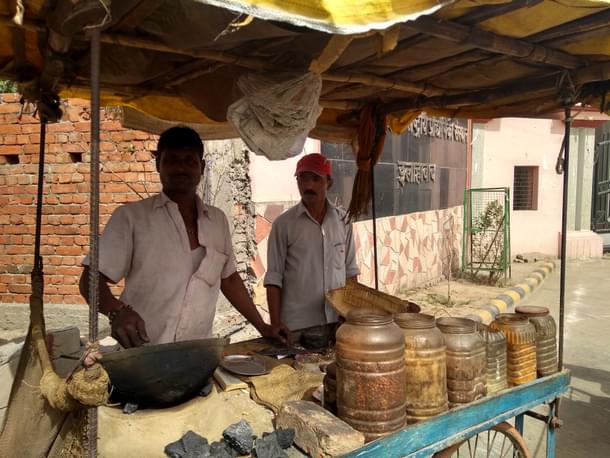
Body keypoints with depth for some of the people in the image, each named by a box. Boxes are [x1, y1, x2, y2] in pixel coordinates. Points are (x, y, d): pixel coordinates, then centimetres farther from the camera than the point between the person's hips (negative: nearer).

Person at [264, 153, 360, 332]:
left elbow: (350, 271, 11)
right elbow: (274, 278, -5)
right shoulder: (284, 223, -6)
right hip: (297, 327, -3)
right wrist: (276, 325, -7)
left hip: (338, 322, 3)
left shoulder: (343, 221, 4)